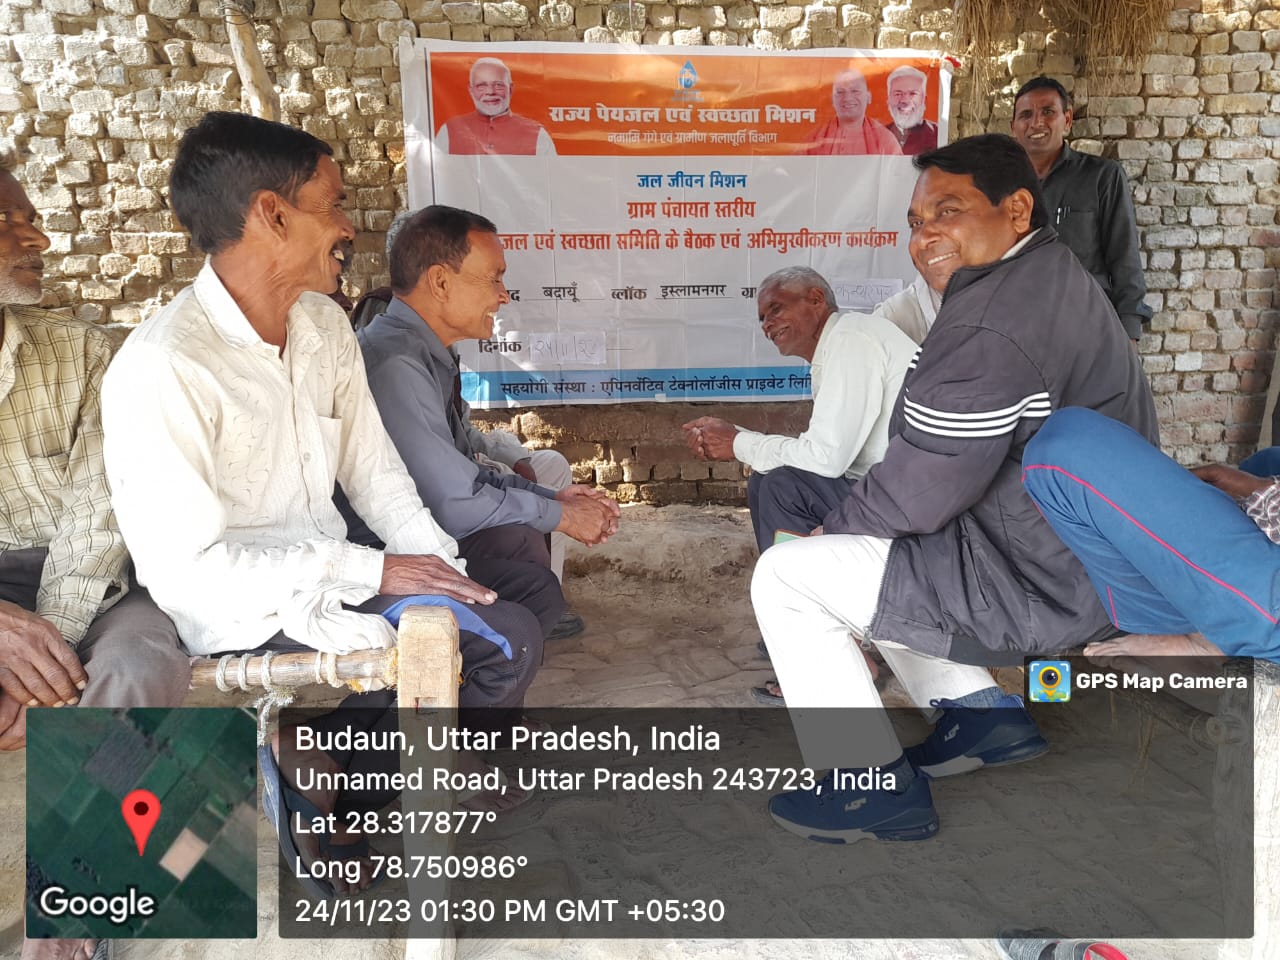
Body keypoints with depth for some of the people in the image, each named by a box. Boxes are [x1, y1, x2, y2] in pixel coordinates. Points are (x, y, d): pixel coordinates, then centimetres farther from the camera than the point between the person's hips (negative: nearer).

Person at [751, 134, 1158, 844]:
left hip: (1037, 585, -11)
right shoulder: (1052, 276, 10)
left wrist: (834, 526, -3)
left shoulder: (989, 325, -26)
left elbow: (918, 496, -24)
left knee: (785, 576, -10)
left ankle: (877, 786, 3)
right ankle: (981, 714, 24)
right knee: (842, 548, 23)